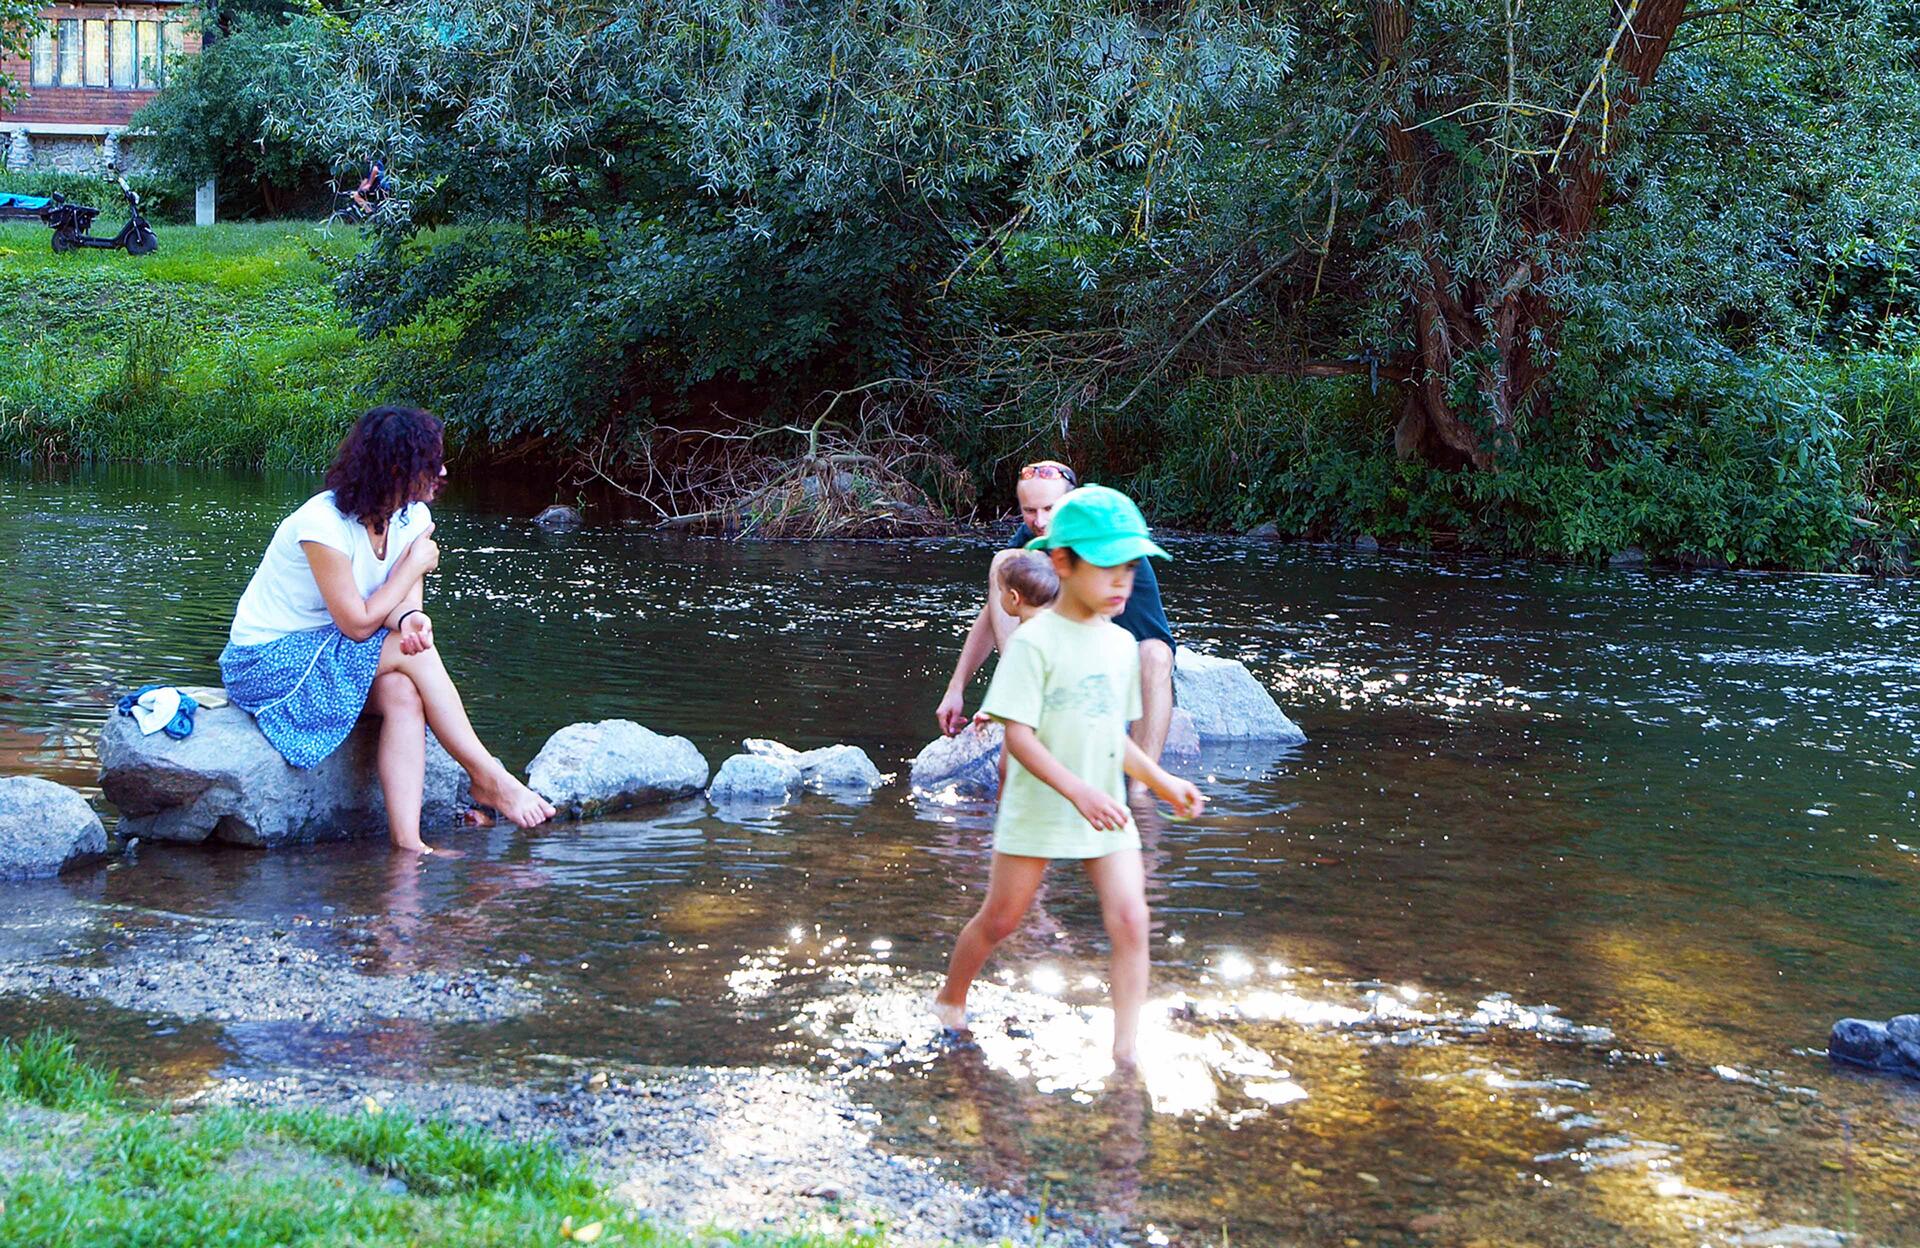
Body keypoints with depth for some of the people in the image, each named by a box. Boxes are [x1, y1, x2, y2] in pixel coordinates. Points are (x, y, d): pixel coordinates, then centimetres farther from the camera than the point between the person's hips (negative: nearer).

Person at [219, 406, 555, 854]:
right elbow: (358, 624, -24)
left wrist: (411, 618, -31)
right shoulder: (325, 524, -25)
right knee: (415, 653, -24)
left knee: (402, 693, -25)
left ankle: (407, 842, -33)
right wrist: (415, 564, -14)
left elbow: (404, 603, -6)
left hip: (327, 651, 7)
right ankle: (489, 778, -16)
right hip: (267, 663, -7)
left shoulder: (413, 516, -2)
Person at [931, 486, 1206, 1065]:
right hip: (1036, 814, -5)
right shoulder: (1034, 642, -15)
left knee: (1130, 921, -9)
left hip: (1107, 812, 5)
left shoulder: (1122, 644, 6)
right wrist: (1078, 790, -30)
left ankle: (1126, 1049, -3)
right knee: (1000, 919, 10)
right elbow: (1018, 735, -21)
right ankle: (950, 999, 37)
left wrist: (1165, 783, 9)